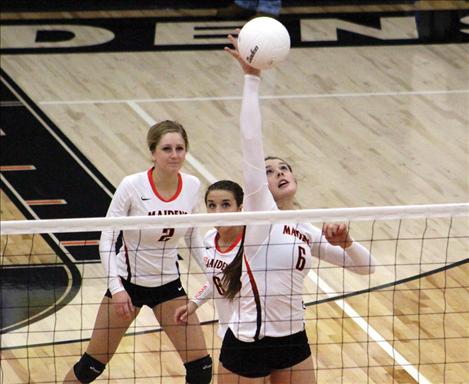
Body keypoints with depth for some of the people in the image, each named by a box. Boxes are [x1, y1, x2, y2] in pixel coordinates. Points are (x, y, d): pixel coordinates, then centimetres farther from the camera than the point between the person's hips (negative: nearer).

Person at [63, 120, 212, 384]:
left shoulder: (192, 186, -8)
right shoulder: (132, 186, -21)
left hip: (168, 283, 3)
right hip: (128, 282, -3)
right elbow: (107, 239, -16)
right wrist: (116, 288, -25)